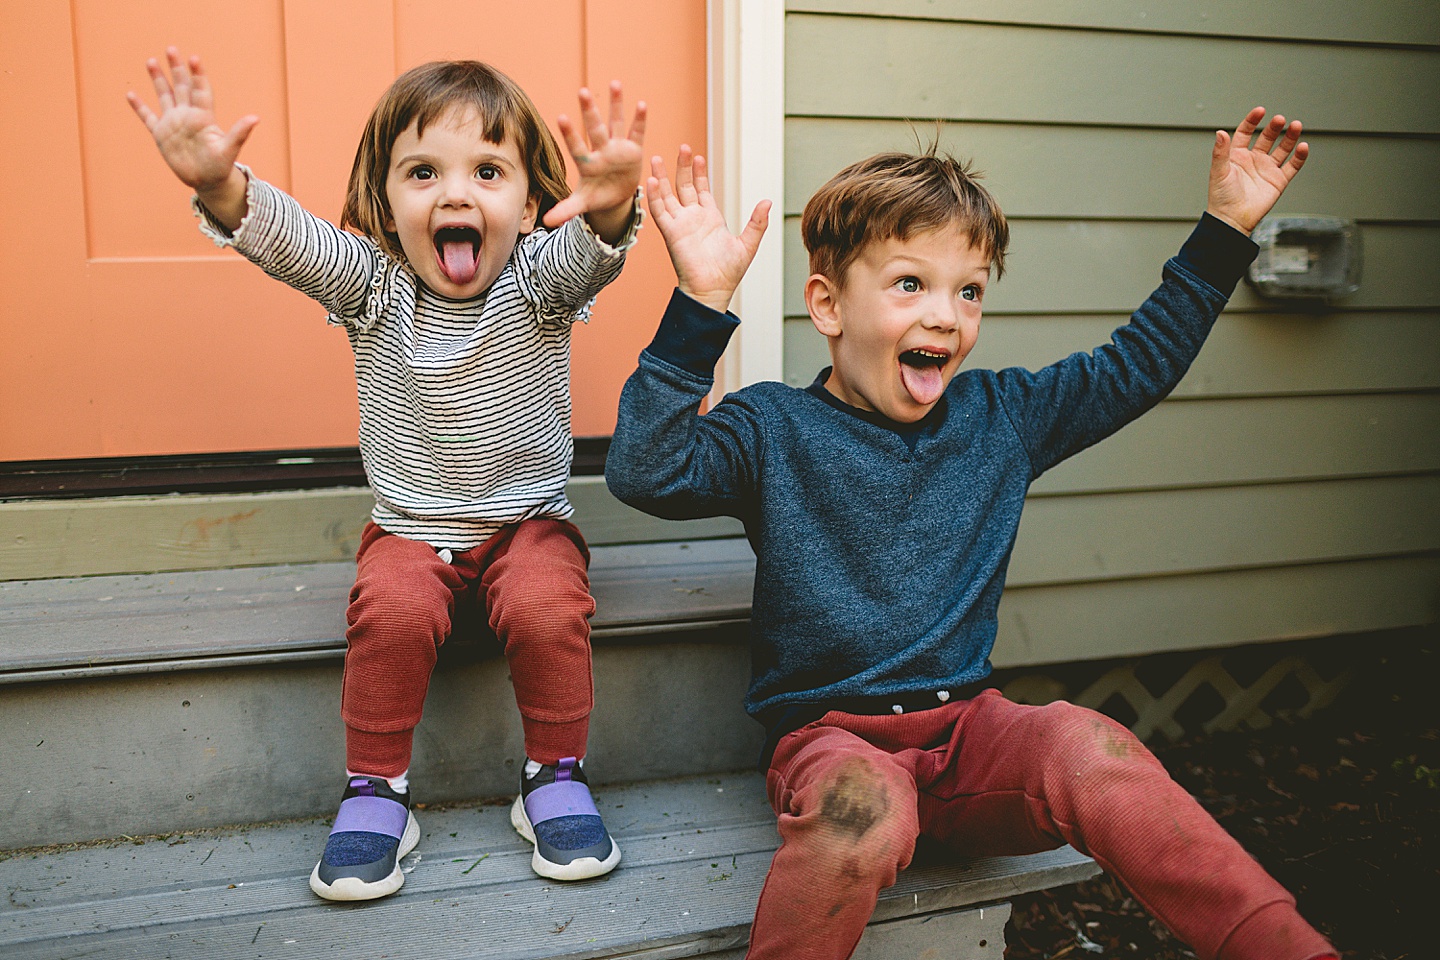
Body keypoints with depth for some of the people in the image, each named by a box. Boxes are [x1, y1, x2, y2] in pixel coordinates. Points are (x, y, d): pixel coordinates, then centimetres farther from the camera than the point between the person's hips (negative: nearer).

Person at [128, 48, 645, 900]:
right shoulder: (372, 284, -4)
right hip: (409, 528, 1)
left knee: (549, 609, -28)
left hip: (529, 519, -1)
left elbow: (588, 253, -31)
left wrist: (610, 204, -56)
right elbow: (288, 239, -21)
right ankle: (376, 791, -5)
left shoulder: (538, 279, -9)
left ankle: (557, 779, -3)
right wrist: (221, 186, -44)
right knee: (391, 611, -27)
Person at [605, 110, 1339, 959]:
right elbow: (647, 472, -18)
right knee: (865, 813, -37)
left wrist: (1226, 228, 17)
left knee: (1092, 749, -27)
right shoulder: (775, 429, -3)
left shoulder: (999, 417, 11)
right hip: (830, 734, -3)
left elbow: (1135, 367, 20)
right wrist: (702, 305, -25)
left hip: (965, 723, 4)